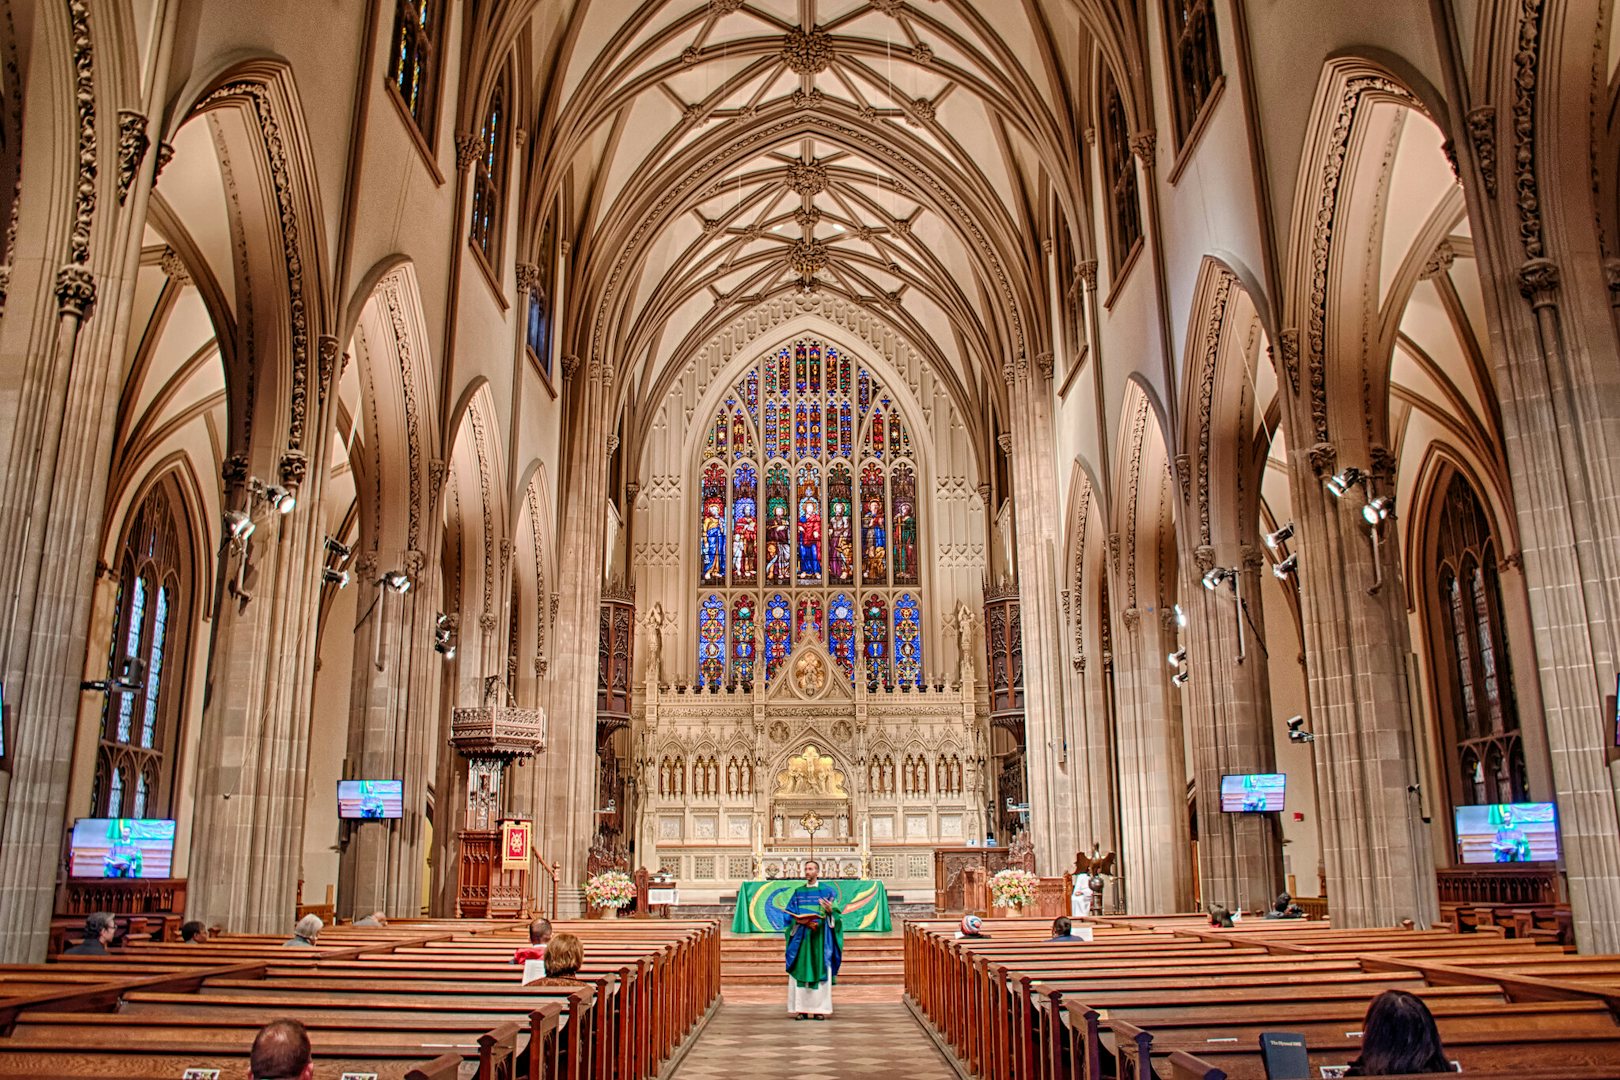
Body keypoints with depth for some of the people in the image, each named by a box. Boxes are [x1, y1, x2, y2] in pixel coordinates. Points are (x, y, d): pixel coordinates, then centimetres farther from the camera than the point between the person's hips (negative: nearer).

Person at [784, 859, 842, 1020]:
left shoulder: (827, 891, 5)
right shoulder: (798, 892, 11)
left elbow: (836, 913, 0)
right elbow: (790, 914, 5)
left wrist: (830, 910, -22)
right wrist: (803, 922, -13)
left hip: (820, 937, -2)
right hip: (801, 937, 2)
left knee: (820, 972, -3)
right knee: (800, 972, -2)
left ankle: (820, 1009, 1)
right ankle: (801, 1009, 1)